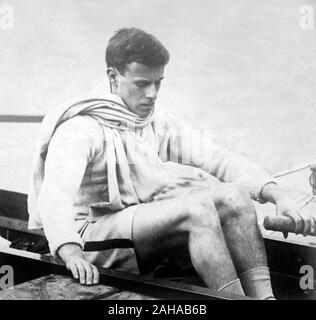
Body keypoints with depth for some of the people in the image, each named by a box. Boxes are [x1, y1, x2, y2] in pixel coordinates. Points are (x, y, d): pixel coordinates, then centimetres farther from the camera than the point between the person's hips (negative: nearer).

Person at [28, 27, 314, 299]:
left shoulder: (162, 123, 11)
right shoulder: (81, 128, -10)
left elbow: (219, 160, 3)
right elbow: (54, 194, -24)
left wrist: (279, 195, -10)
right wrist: (71, 253, -43)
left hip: (145, 227, 7)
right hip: (92, 235, -6)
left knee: (234, 194, -15)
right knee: (196, 207, -29)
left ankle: (263, 296, -23)